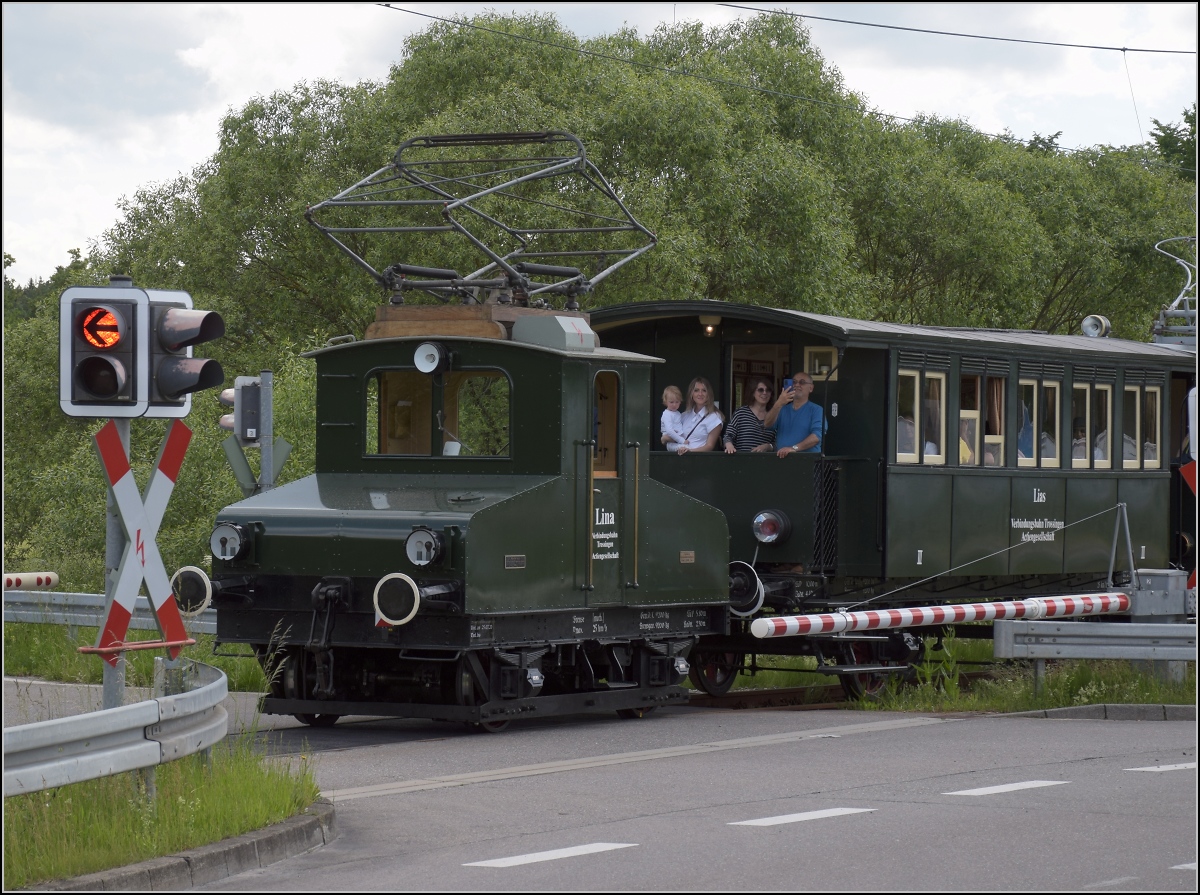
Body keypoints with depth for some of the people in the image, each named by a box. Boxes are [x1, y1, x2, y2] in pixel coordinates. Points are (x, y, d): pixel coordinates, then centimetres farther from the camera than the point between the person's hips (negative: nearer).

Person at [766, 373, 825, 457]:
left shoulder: (816, 410, 4)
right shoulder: (783, 409, 19)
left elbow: (817, 436, -11)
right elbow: (768, 425, 1)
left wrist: (794, 448, -24)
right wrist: (779, 404, -14)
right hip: (781, 457, 4)